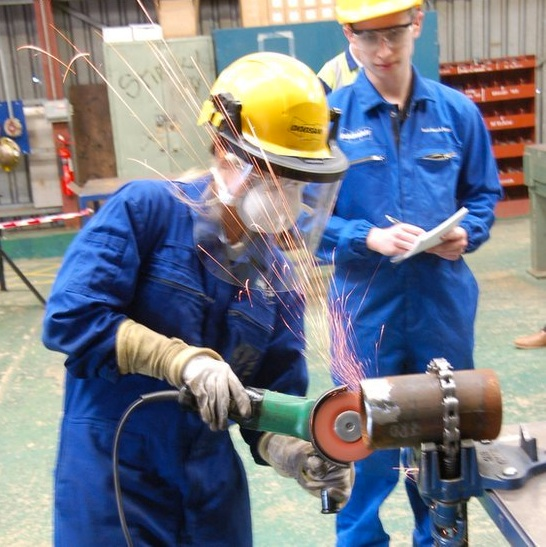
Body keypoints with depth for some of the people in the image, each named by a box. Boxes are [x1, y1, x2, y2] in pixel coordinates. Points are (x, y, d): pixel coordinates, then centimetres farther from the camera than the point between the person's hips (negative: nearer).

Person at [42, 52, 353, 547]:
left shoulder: (278, 275, 2)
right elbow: (69, 317, -20)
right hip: (111, 473, -5)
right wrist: (185, 361, -26)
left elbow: (276, 396, 1)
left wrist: (295, 452, -20)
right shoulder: (146, 209, -12)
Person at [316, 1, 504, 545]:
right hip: (366, 310, -2)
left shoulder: (457, 111, 2)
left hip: (444, 306, 3)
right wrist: (369, 238, -19)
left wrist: (466, 233, -10)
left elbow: (483, 196, 10)